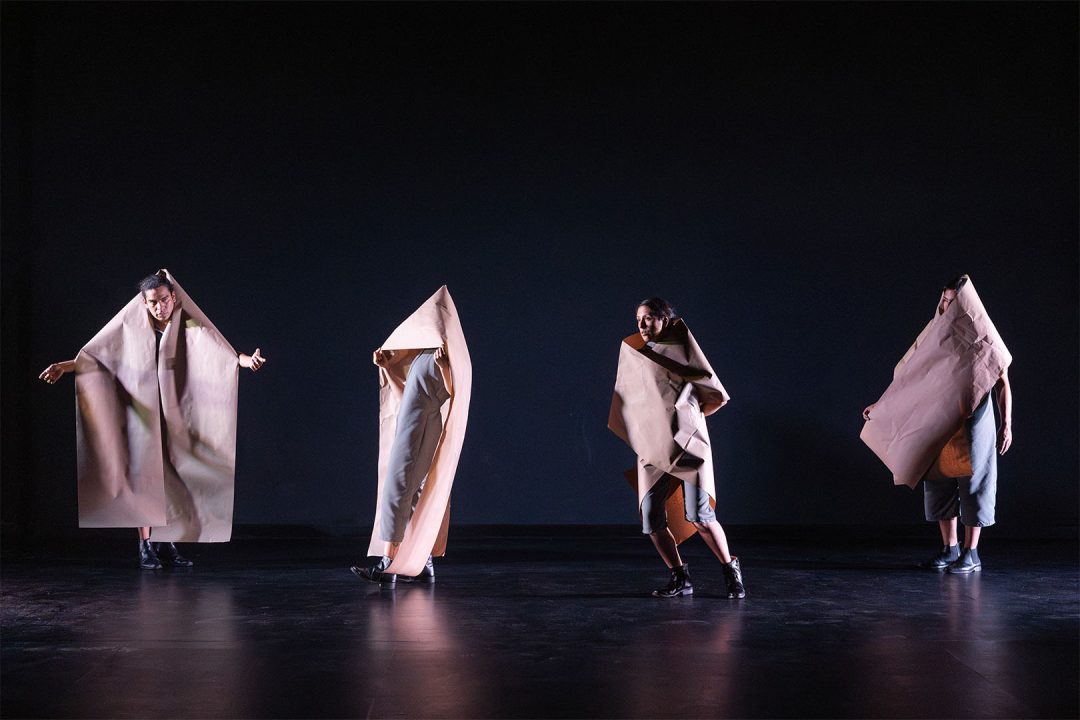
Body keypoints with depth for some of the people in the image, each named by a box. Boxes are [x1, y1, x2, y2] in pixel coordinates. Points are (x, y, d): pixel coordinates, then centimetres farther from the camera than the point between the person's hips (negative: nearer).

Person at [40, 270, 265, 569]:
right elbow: (95, 354, 6)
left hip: (175, 416, 0)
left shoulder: (189, 327, -2)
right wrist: (65, 366, -9)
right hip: (142, 413, 0)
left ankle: (168, 542, 10)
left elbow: (218, 350, -17)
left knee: (173, 477, 1)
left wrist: (245, 359, -36)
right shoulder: (130, 327, 1)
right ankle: (145, 546, 3)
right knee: (144, 476, -1)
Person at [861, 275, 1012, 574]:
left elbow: (1002, 383, -1)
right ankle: (949, 549, 16)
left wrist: (1006, 423, -8)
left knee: (972, 484, -1)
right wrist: (882, 405, 11)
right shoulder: (935, 335, 7)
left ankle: (971, 553, 6)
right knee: (940, 484, 6)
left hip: (973, 423, -4)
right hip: (938, 426, 4)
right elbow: (909, 378, 14)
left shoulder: (983, 338, -3)